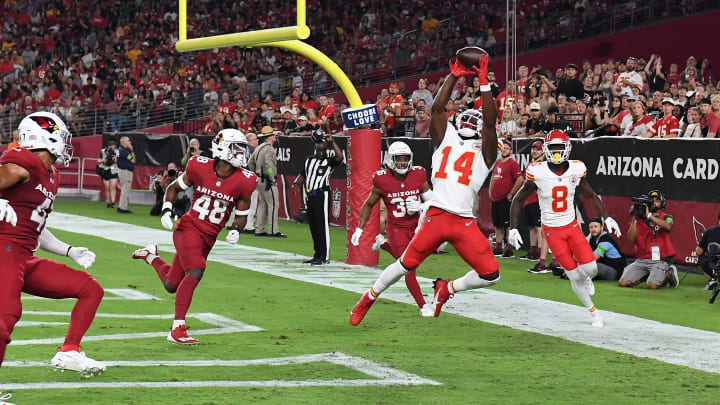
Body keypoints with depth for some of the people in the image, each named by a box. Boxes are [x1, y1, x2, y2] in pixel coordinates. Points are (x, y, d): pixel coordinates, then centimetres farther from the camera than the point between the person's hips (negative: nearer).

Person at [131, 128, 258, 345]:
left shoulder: (243, 182, -7)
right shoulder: (200, 168, -11)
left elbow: (242, 213, 7)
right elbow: (174, 187, 6)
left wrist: (236, 231, -12)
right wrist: (166, 211, -9)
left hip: (209, 237, 4)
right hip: (189, 228, -4)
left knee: (171, 284, 12)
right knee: (195, 272, -26)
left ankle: (151, 255, 44)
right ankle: (177, 329, -21)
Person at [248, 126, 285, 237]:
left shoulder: (258, 148, 14)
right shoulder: (269, 148, -15)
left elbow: (250, 163, 20)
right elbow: (268, 164, -26)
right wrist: (272, 178, -17)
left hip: (259, 180, 10)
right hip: (267, 181, -10)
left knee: (263, 204, 13)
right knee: (273, 204, -8)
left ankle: (259, 230, 14)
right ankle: (273, 231, -11)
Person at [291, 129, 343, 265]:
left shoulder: (329, 161, -2)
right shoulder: (309, 160, 18)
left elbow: (339, 157, -21)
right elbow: (302, 175, 24)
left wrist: (332, 142, -19)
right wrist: (296, 184, 8)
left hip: (322, 194, -7)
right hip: (309, 195, 7)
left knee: (322, 225, -10)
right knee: (313, 225, 11)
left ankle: (325, 257, -10)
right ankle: (317, 255, 19)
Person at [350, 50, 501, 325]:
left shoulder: (484, 153, 11)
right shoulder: (445, 141, 16)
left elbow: (490, 121, -1)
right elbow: (438, 108, 8)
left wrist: (484, 82, -5)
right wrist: (454, 76, 10)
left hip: (465, 223, 0)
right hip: (437, 216, 0)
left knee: (490, 275, -7)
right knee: (406, 264, 2)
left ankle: (447, 289, 19)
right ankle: (368, 299, 22)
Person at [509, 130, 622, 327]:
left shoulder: (576, 170, -6)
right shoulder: (537, 173, -15)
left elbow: (590, 195, 11)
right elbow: (518, 200, -4)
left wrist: (607, 218, 3)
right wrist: (513, 228, -10)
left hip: (572, 226, 3)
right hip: (552, 231, -3)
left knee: (590, 268, -11)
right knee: (575, 275, -5)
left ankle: (587, 279, 27)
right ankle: (593, 311, 13)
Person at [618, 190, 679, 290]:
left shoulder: (666, 217, 4)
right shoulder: (640, 218, 10)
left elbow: (668, 226, -22)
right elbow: (631, 238, -1)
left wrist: (649, 215, -20)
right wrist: (634, 218, -8)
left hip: (660, 260, -4)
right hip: (642, 260, 4)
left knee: (652, 285, -27)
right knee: (622, 283, -11)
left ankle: (669, 273, 6)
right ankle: (647, 275, 14)